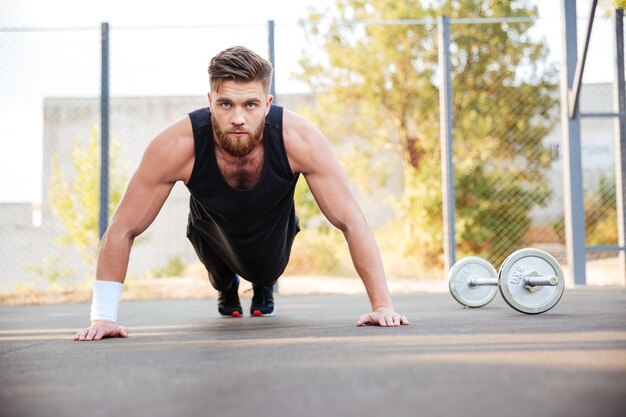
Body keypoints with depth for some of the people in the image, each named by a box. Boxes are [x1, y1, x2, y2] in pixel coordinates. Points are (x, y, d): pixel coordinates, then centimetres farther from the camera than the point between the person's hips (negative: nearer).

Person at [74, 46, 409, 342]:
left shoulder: (299, 140, -41)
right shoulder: (177, 146, -42)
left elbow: (351, 221, -34)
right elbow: (123, 229, -33)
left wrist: (382, 305, -38)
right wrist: (102, 317, -37)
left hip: (274, 230, 0)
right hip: (213, 230, 0)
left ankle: (263, 287, 46)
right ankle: (226, 287, 30)